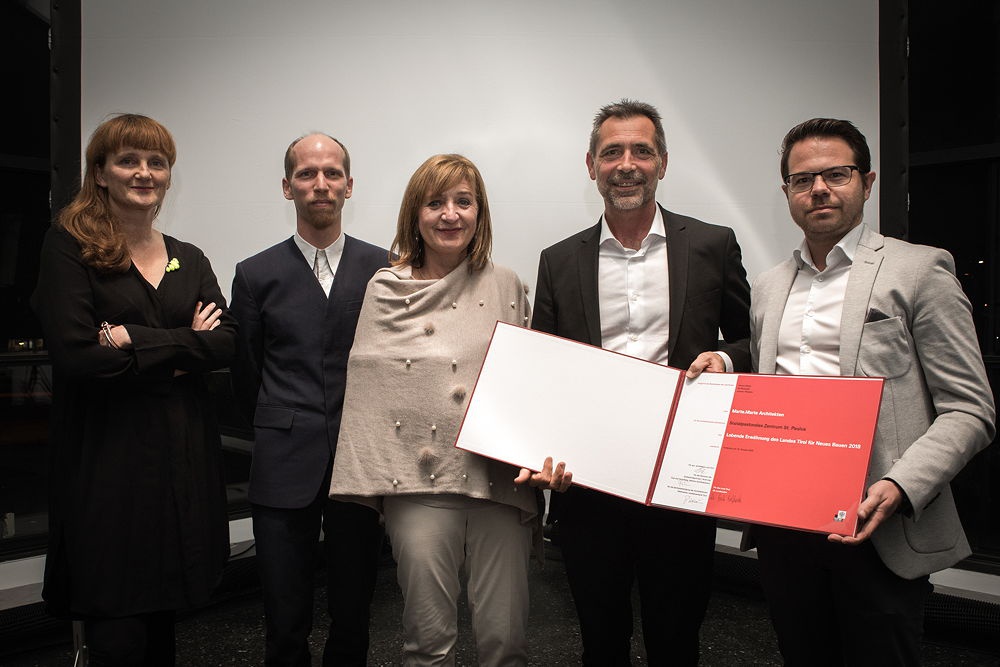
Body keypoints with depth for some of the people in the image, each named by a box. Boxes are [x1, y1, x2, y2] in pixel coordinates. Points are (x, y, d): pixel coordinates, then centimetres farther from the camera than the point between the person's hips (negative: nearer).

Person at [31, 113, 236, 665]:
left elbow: (225, 343, -1)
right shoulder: (69, 247, -1)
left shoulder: (190, 260, 13)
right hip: (106, 455, -4)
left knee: (162, 619, 14)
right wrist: (180, 348, -9)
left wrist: (136, 341, -13)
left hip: (183, 454, 4)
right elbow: (74, 354, -13)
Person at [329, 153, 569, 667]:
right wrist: (366, 478, 2)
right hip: (420, 479, 0)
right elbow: (367, 387, 7)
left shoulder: (505, 287, 9)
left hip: (499, 477, 1)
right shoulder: (386, 290, 7)